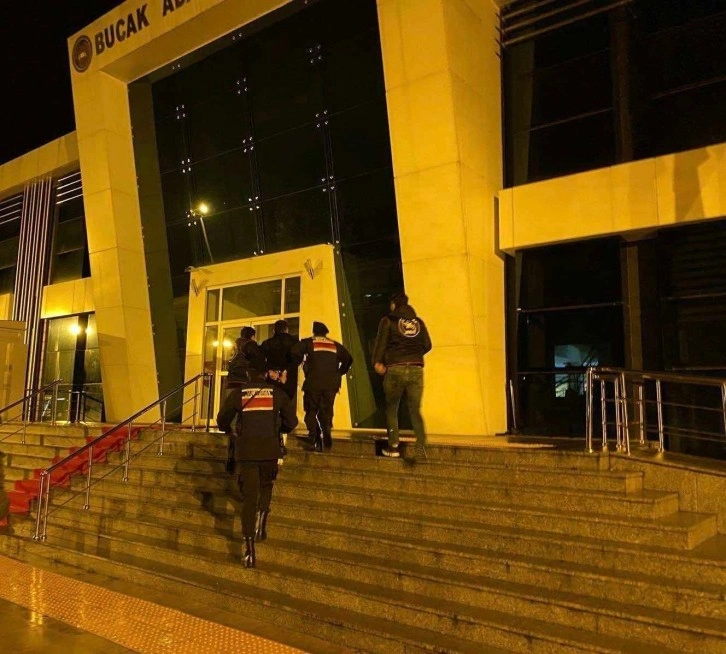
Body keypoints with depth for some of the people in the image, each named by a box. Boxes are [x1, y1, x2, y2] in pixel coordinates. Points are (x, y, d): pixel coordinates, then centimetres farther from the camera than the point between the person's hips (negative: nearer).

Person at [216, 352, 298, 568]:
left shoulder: (238, 393, 1)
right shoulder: (276, 392, 2)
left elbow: (222, 420, 5)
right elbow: (291, 421, 4)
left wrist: (230, 431, 26)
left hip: (245, 451, 0)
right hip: (269, 450, 0)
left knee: (248, 497, 5)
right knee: (266, 487, 27)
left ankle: (249, 547, 0)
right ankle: (261, 518, 4)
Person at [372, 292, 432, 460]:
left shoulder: (388, 320, 5)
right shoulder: (418, 321, 14)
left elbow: (381, 342, -8)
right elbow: (427, 345, 11)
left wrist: (377, 362, -9)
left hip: (395, 369, -2)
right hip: (416, 369, 3)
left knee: (391, 409, 11)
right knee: (415, 410, 3)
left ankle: (393, 446, 7)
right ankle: (421, 447, -11)